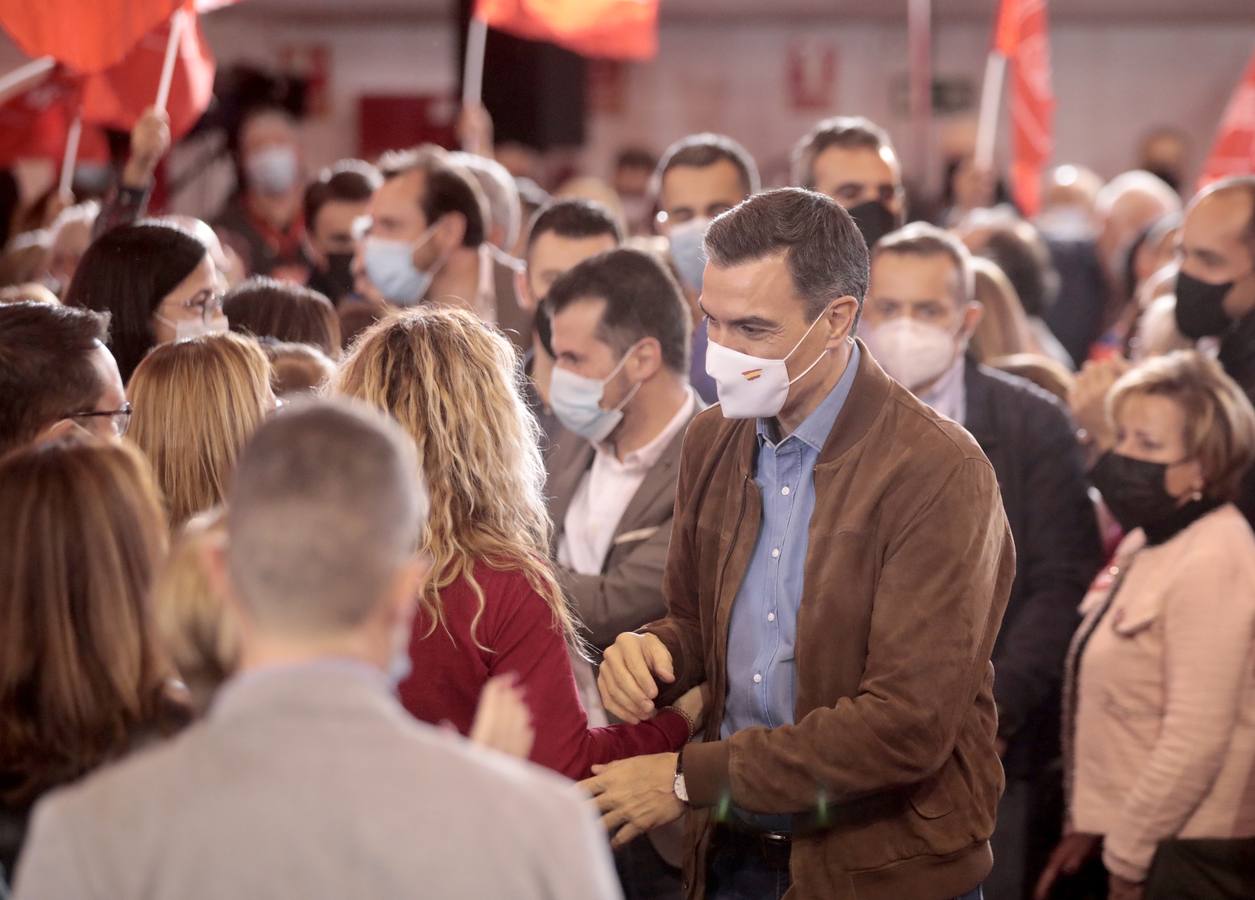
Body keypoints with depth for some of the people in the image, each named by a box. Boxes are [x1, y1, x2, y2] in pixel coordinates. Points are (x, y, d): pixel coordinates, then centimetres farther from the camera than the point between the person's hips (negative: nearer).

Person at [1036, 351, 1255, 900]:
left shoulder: (1211, 564, -17)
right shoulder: (1147, 541, 11)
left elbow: (1196, 741, -21)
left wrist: (1127, 856, -15)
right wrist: (1088, 825, 11)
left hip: (1184, 856, -9)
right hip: (1129, 840, 9)